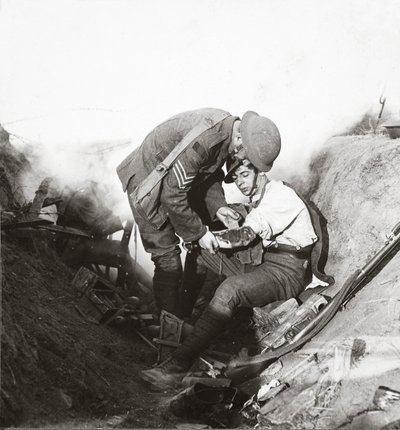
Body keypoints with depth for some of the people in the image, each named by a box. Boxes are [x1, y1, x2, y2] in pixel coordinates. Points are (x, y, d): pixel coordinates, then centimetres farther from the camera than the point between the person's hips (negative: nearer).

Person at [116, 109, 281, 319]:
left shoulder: (229, 125, -9)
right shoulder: (201, 142, -37)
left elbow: (210, 172, 7)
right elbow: (173, 196, -30)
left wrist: (217, 206, -7)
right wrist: (199, 232, -20)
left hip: (176, 181, 9)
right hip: (148, 186, -9)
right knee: (168, 262, -8)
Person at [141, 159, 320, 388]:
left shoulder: (281, 195, -12)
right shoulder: (260, 199, 18)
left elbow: (246, 236, -23)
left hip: (287, 271, -9)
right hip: (261, 261, 9)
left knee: (229, 290, -34)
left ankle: (179, 364, -37)